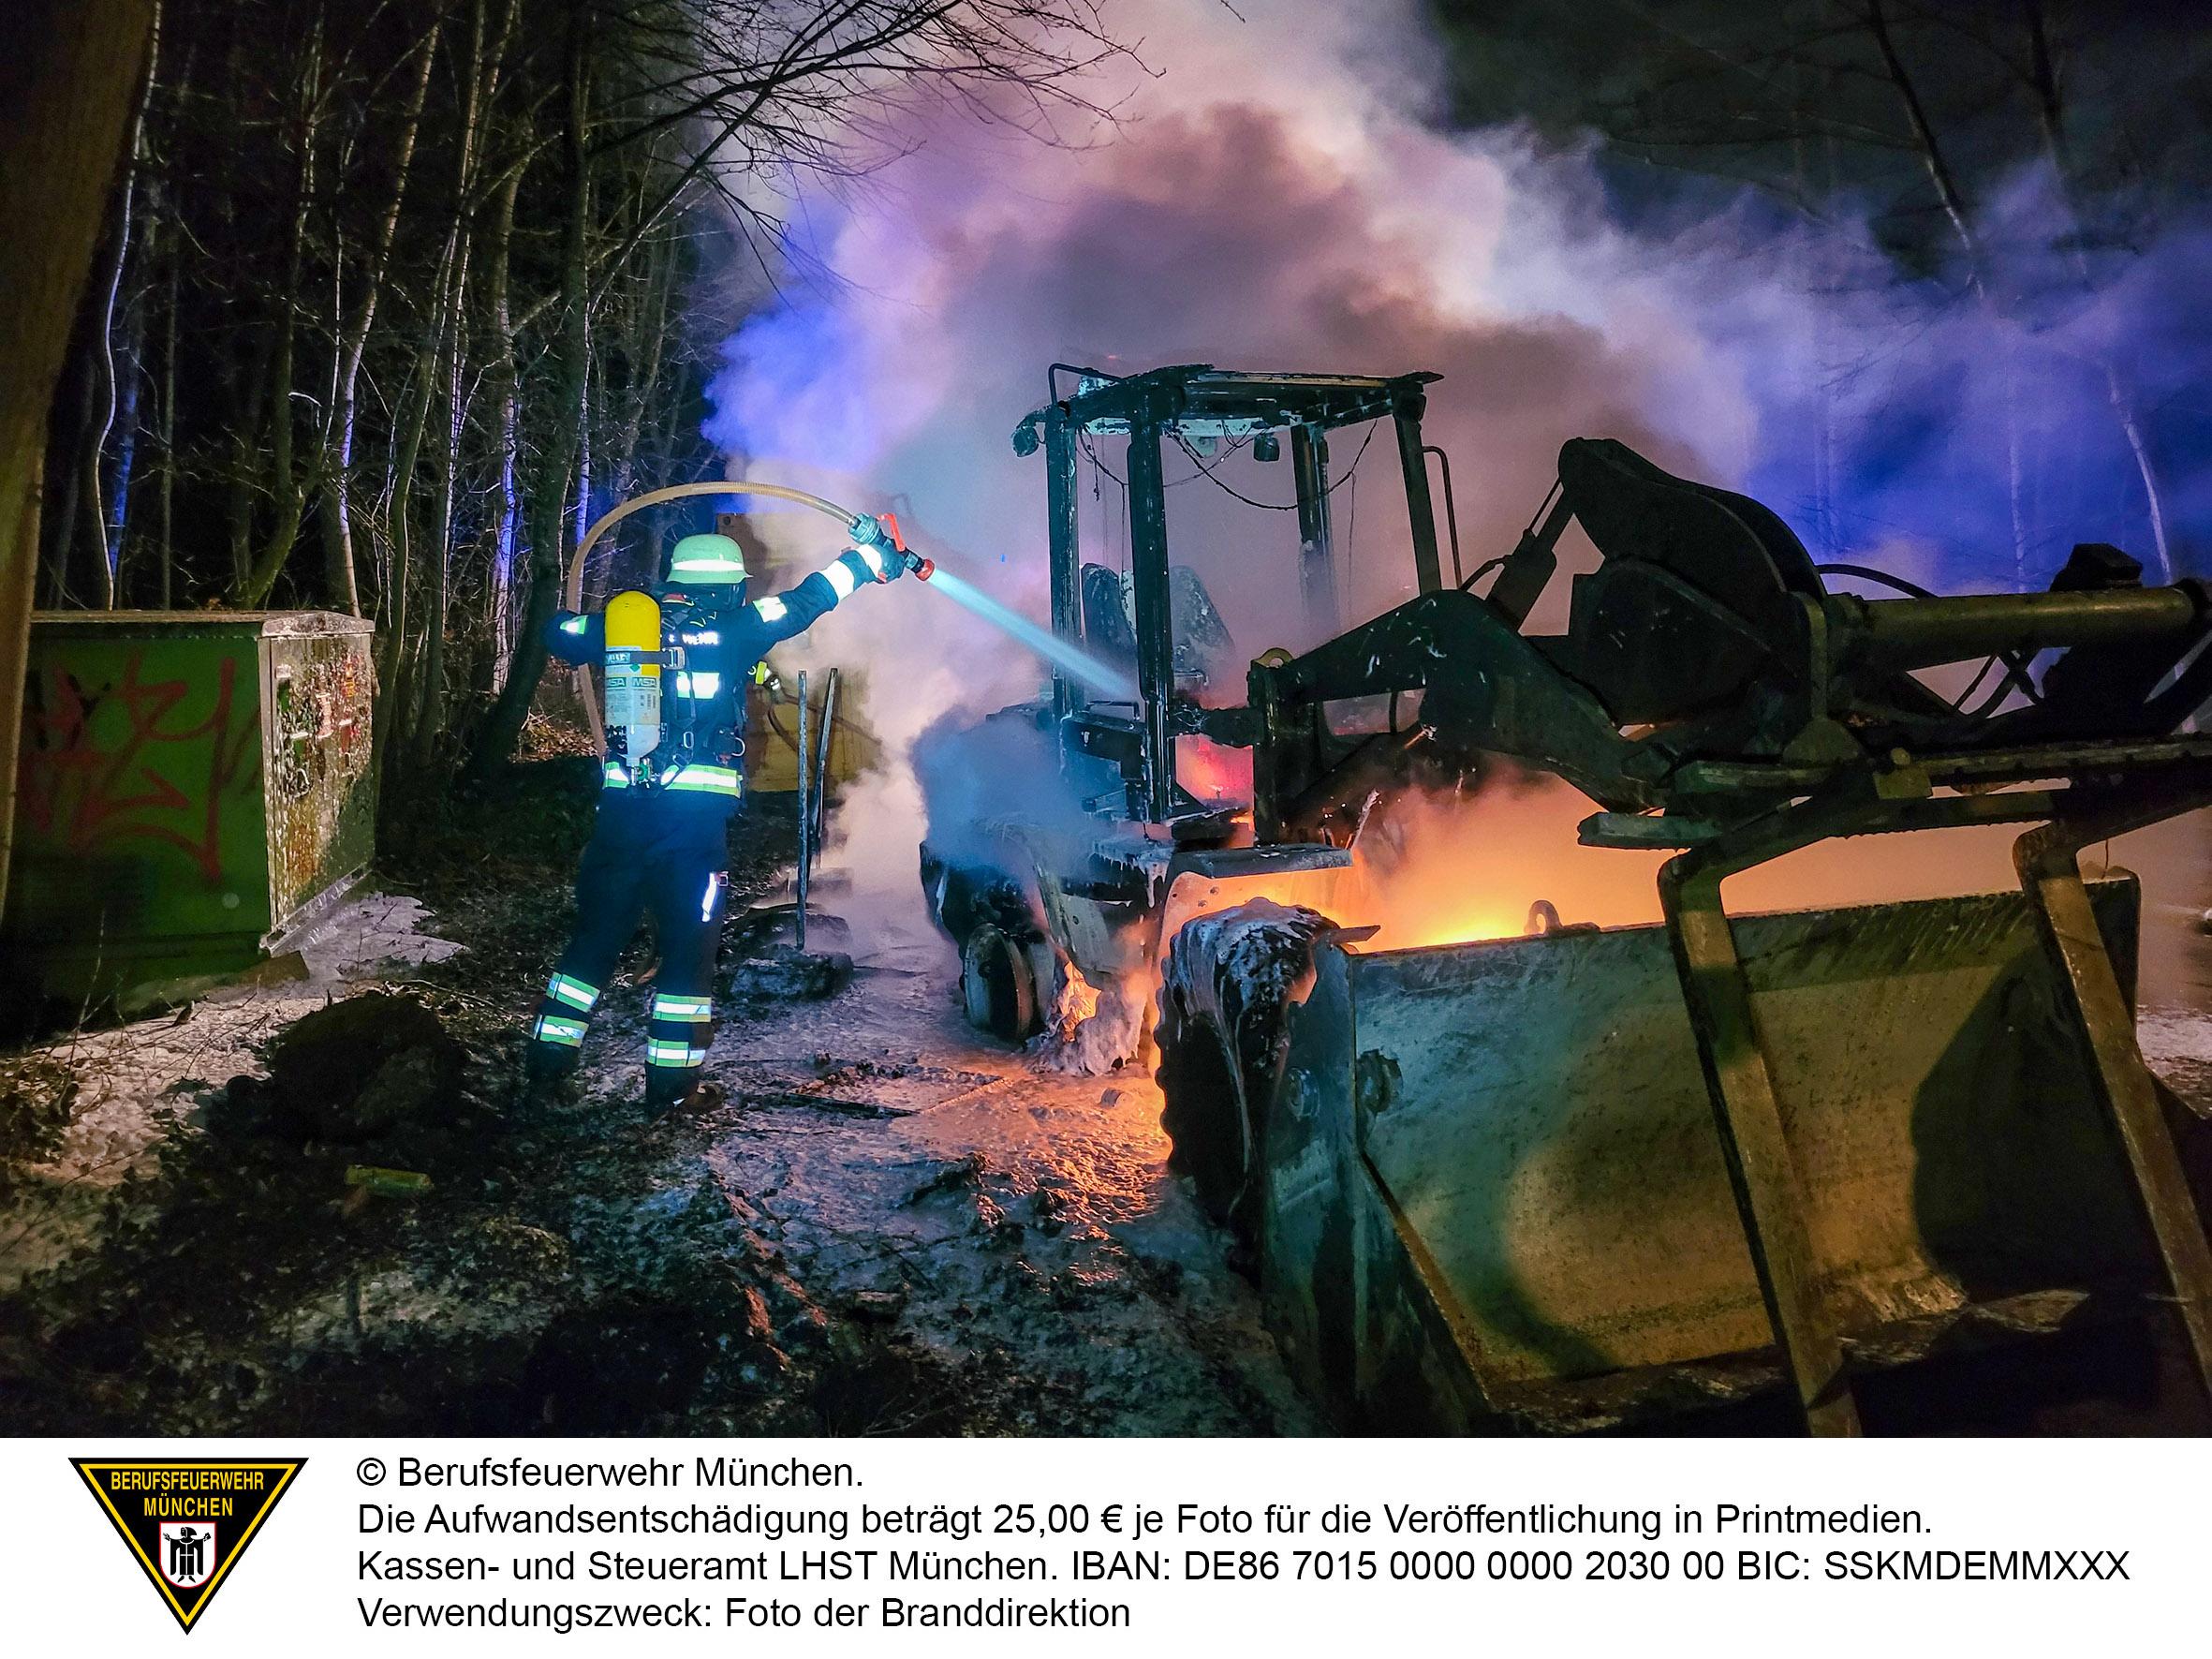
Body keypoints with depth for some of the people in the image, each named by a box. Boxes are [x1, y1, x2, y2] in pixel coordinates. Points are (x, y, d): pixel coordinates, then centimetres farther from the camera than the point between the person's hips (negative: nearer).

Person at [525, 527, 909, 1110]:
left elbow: (559, 633, 20)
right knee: (688, 944, 6)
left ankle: (547, 1060, 19)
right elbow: (806, 602, 6)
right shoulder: (732, 629, -1)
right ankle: (670, 1077, 8)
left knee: (596, 934, 14)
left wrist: (566, 618, 44)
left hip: (622, 805, 4)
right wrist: (869, 557, 18)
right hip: (696, 814, -4)